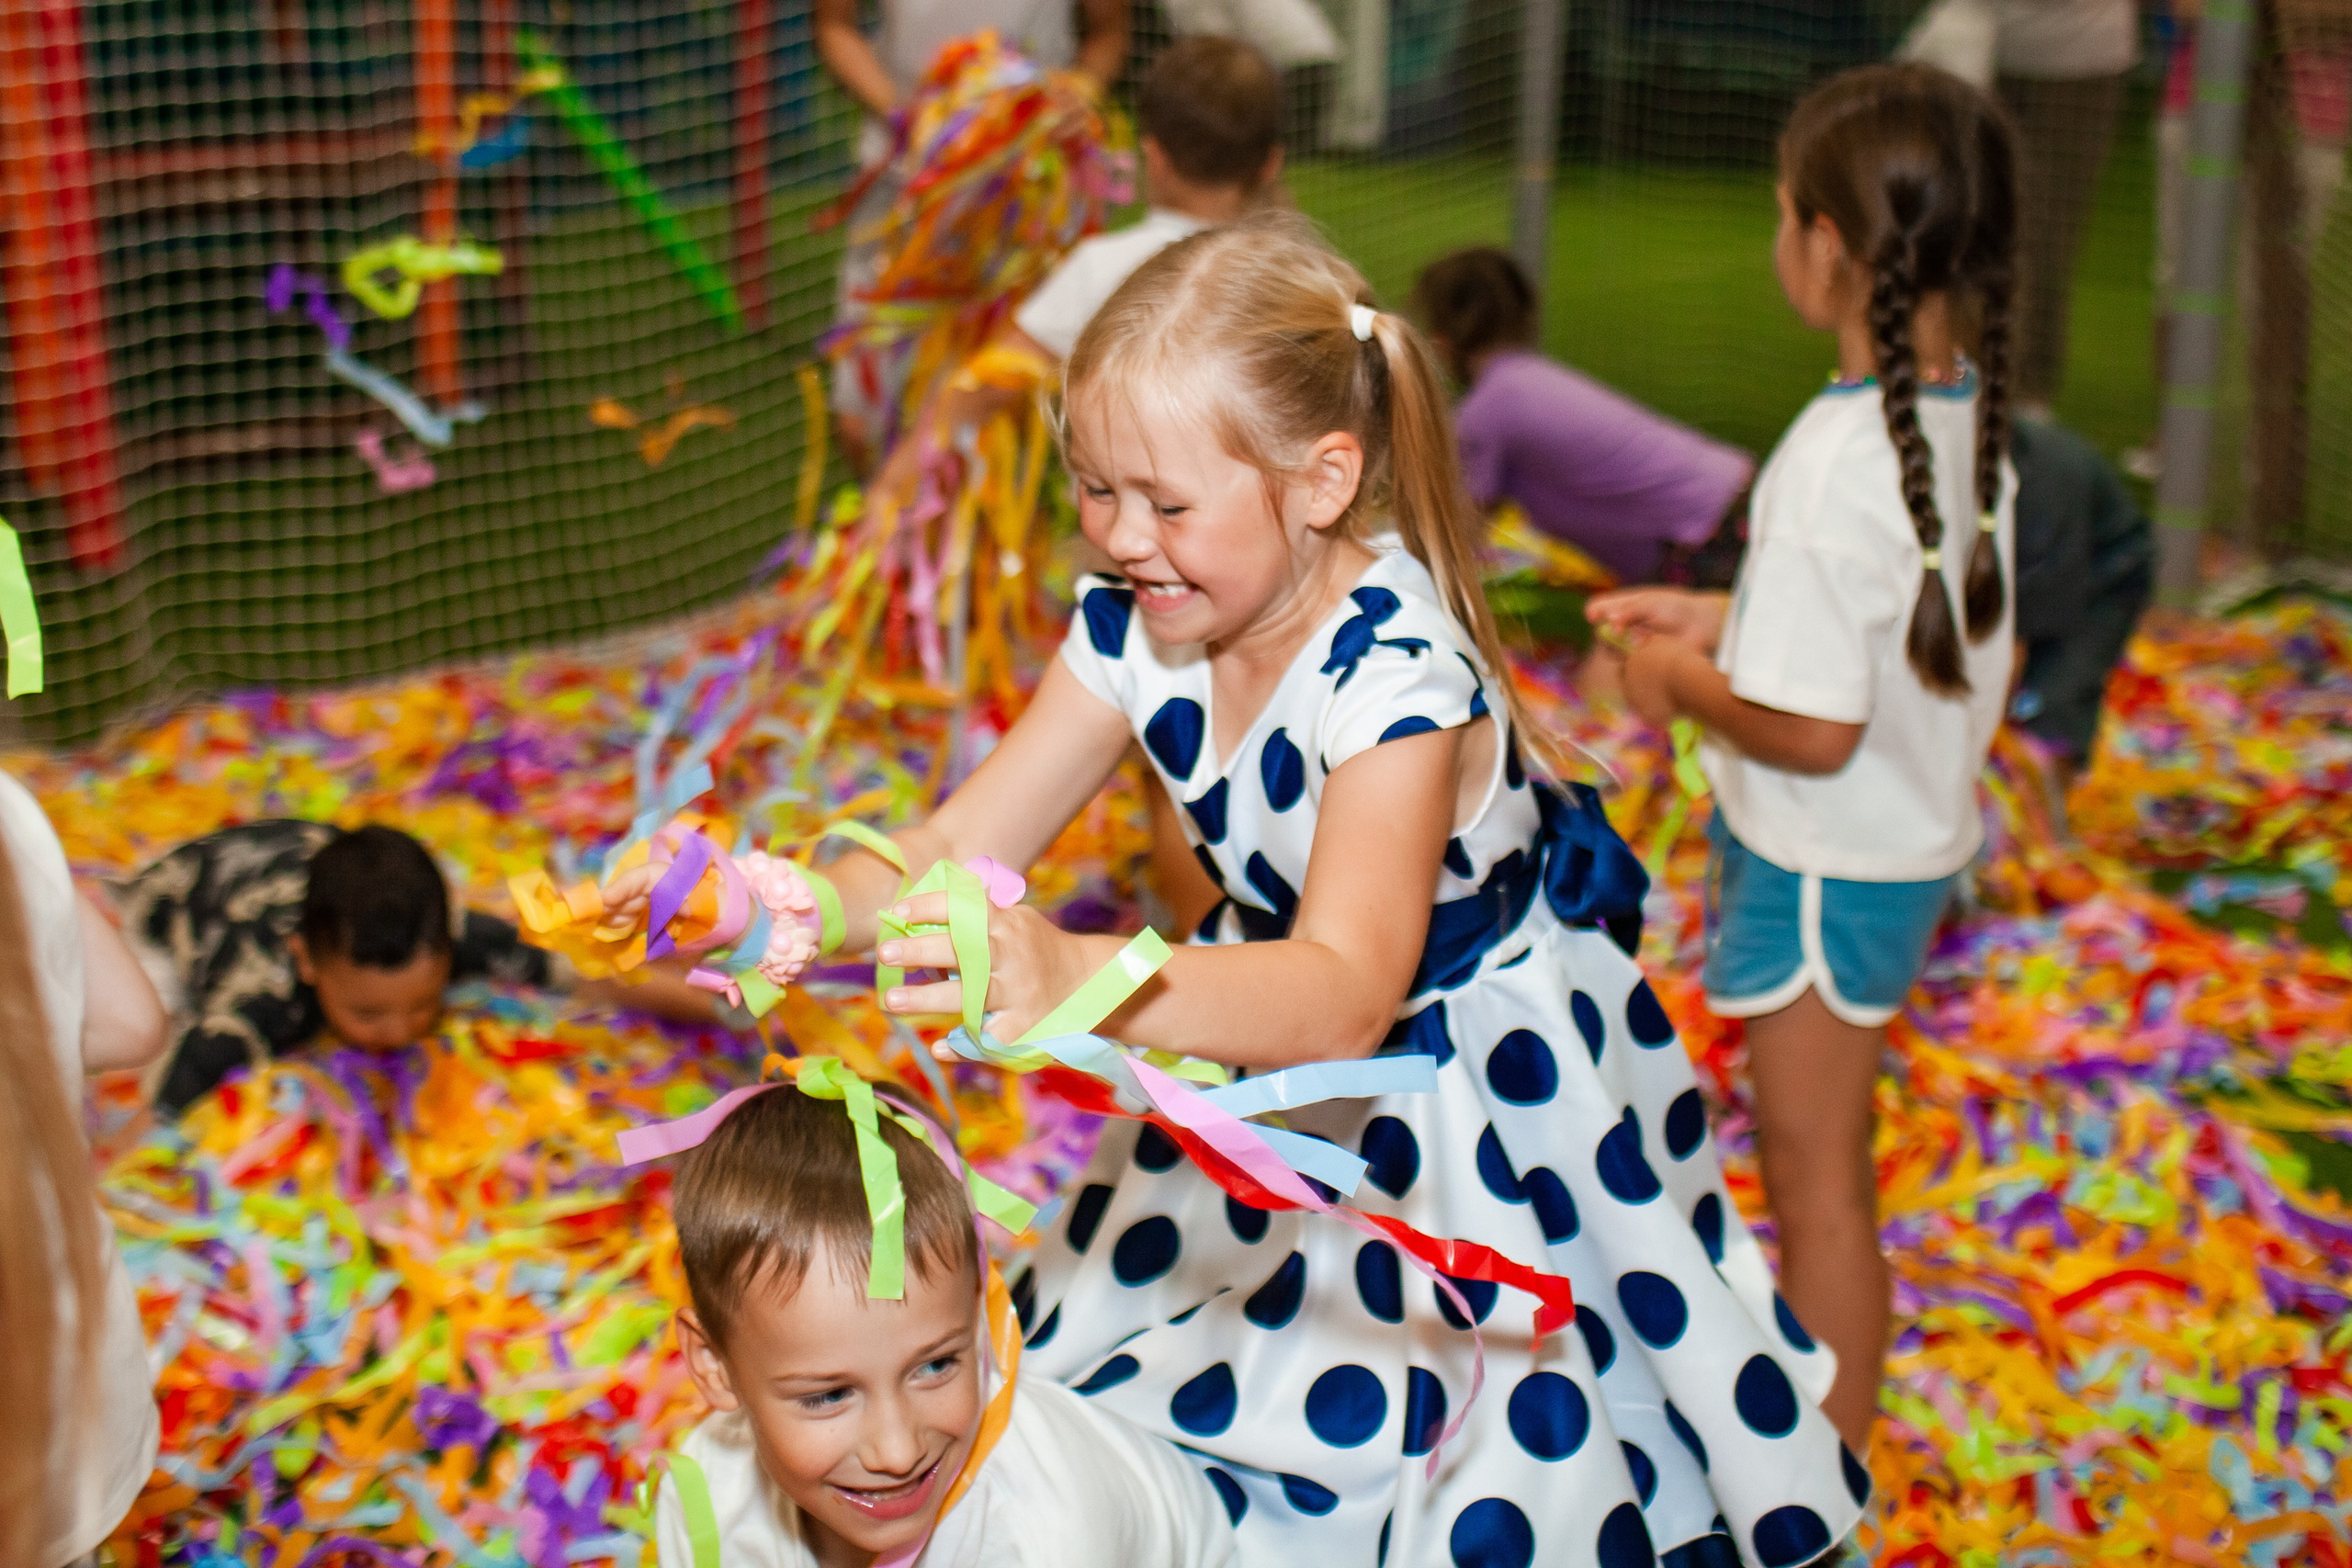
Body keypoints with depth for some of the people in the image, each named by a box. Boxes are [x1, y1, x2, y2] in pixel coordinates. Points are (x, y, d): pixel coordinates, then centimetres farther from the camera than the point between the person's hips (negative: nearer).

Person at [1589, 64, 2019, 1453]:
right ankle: (1812, 1408, 44)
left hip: (1825, 867, -9)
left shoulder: (1836, 461, -29)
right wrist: (1722, 619, 9)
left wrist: (1682, 680, -11)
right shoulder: (1968, 427, -2)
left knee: (1818, 1180, 7)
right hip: (1917, 841, 9)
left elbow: (1811, 728, -28)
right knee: (1817, 1159, 25)